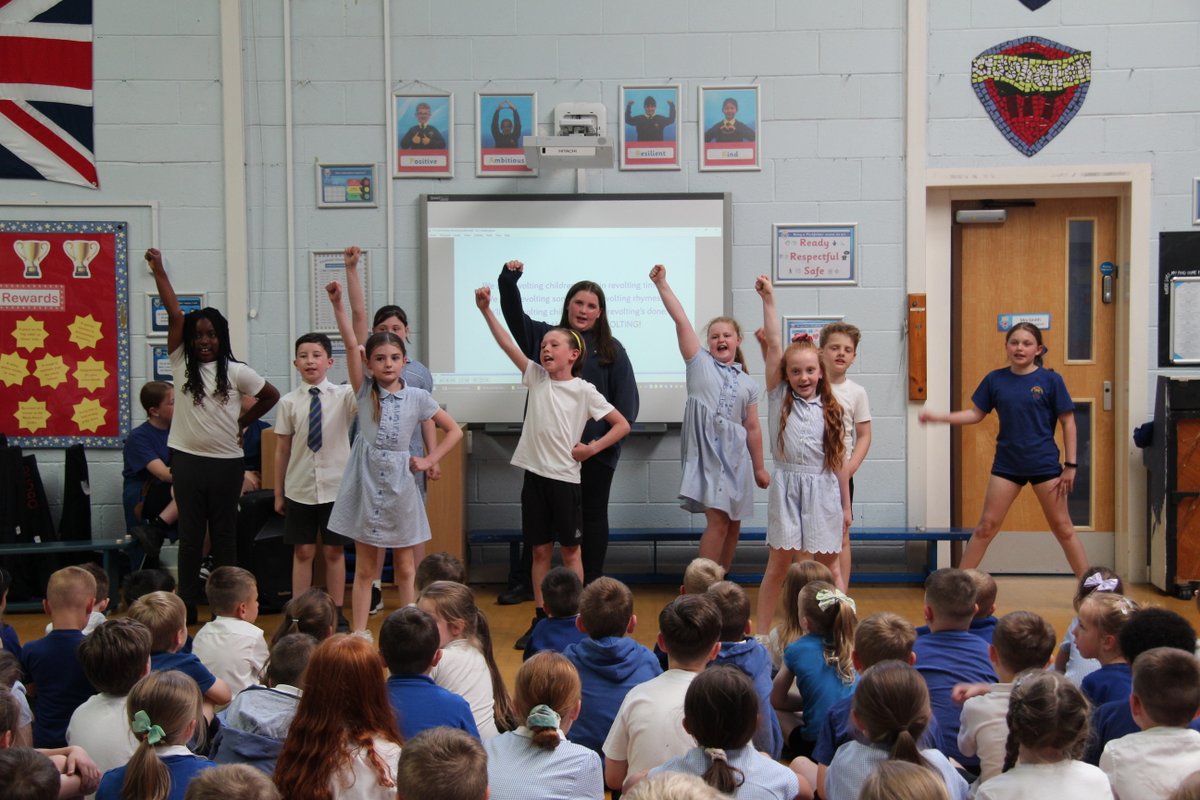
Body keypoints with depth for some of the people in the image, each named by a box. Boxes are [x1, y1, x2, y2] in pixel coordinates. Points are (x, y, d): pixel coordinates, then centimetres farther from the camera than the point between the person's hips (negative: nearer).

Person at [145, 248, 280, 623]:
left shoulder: (235, 371, -1)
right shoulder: (181, 364, 2)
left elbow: (271, 395, 9)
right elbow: (175, 315, -5)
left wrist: (241, 423, 5)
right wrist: (158, 269, -12)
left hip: (226, 461, -1)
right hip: (187, 459, 1)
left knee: (224, 534, 8)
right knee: (190, 535, 6)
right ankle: (186, 606, 11)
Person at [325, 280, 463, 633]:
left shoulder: (417, 397, -1)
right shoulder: (365, 391, -1)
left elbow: (453, 430, 6)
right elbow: (351, 345, -13)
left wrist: (428, 461, -3)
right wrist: (337, 305, -25)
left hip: (399, 482, 0)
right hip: (366, 480, 0)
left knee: (405, 566, 9)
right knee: (364, 567, 6)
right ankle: (358, 634, 10)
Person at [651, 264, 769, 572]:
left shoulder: (747, 384, 14)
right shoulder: (700, 363, 6)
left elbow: (752, 428, 14)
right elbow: (680, 319, -1)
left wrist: (759, 468, 14)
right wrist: (661, 284, -8)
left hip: (735, 454, 4)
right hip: (706, 450, -4)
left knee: (732, 523, 8)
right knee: (717, 519, -13)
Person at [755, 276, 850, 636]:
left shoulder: (831, 409, 5)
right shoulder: (779, 398, 3)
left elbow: (841, 458, 7)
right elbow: (773, 345, -4)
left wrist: (845, 506, 7)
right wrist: (768, 300, -10)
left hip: (824, 490, 1)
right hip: (787, 487, -1)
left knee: (829, 565, 7)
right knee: (779, 563, 2)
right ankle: (761, 633, 10)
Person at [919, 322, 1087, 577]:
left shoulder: (1050, 380, -6)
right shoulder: (995, 379, 1)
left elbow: (1068, 423, -3)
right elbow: (976, 414, 9)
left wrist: (1070, 465, -4)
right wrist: (938, 417, -3)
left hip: (1044, 465, -2)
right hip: (1007, 464, 2)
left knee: (1062, 527, 5)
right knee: (986, 526, 5)